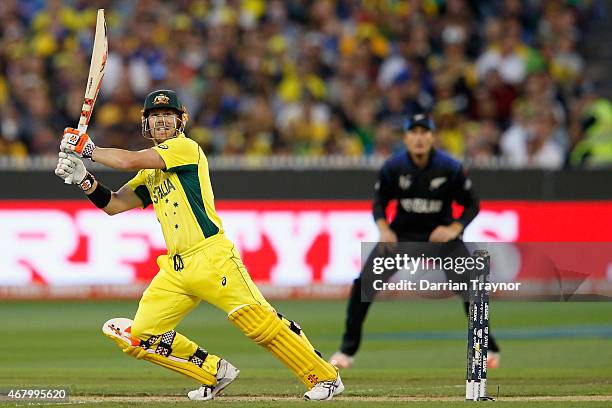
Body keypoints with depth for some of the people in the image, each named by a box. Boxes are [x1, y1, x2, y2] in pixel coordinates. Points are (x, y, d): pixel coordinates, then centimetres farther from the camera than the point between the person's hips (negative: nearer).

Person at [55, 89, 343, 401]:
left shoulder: (186, 148, -3)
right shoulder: (150, 171, 21)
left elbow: (130, 161, -13)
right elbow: (113, 205, 19)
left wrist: (87, 149, 0)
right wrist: (83, 178, 4)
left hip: (211, 257, -8)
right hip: (176, 268, 8)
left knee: (259, 322, -17)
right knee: (141, 337, 1)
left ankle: (325, 377, -8)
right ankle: (215, 373, 14)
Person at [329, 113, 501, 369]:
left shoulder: (450, 168, -17)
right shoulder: (393, 167, -13)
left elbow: (471, 205, -7)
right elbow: (379, 203, 1)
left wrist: (454, 229, -23)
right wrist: (383, 229, -18)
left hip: (441, 234, -1)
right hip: (401, 234, 1)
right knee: (363, 284, -13)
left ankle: (487, 348, 7)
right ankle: (347, 351, 1)